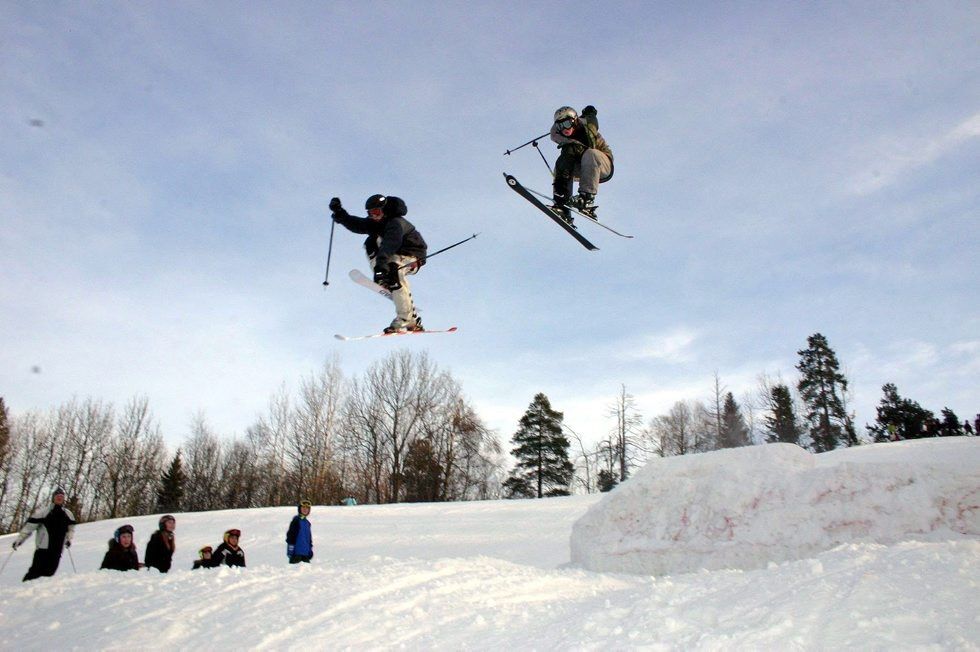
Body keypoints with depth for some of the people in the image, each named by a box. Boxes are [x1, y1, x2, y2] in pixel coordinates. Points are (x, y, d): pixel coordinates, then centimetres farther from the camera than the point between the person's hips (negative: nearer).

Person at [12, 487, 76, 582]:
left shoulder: (68, 514, 14)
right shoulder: (43, 512, 1)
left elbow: (71, 527, 26)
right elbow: (30, 526, -1)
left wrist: (69, 538, 13)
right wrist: (20, 539, -9)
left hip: (57, 550, 3)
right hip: (43, 548, -3)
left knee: (49, 572, -4)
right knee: (37, 571, -12)